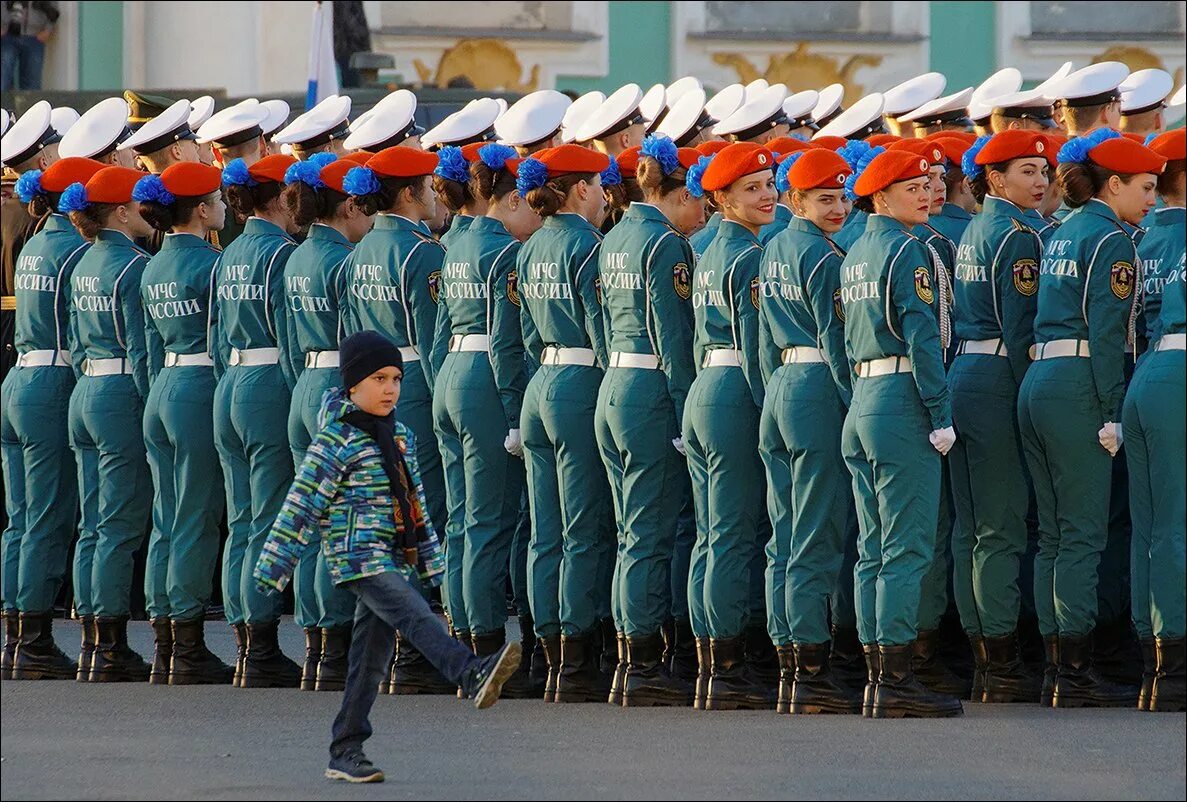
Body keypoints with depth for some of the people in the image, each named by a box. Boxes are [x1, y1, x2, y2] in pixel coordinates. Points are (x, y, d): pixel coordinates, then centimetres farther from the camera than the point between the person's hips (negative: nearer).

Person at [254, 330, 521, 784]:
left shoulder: (399, 437, 15)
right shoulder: (337, 440, -9)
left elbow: (416, 503, 23)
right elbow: (302, 504, -9)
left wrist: (429, 560, 25)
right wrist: (274, 566, -10)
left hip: (395, 559, 8)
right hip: (359, 558, -8)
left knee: (372, 654, 6)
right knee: (415, 617, -27)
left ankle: (346, 752, 10)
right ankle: (473, 676, -49)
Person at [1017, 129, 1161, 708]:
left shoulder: (1060, 236, 18)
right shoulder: (1110, 241, -9)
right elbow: (1105, 334, -16)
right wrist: (1112, 415, -16)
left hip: (1037, 381, 9)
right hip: (1076, 390, -9)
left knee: (1054, 535, 10)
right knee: (1083, 535, -7)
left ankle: (1055, 671, 11)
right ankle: (1076, 675, -8)